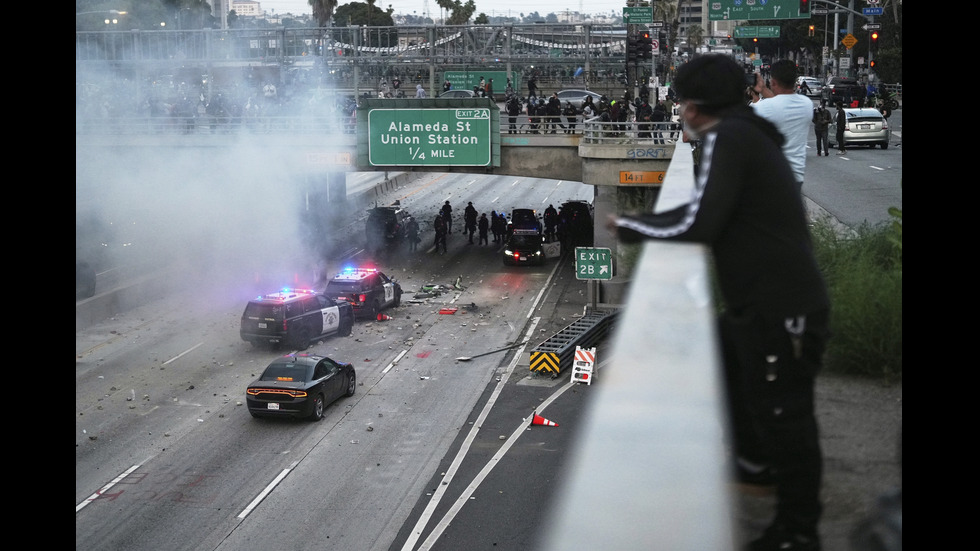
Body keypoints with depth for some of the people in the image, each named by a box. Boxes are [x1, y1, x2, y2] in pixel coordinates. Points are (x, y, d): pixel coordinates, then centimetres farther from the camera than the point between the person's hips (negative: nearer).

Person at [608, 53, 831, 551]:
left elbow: (697, 225, -20)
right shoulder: (747, 135, 14)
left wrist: (631, 226, -7)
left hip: (782, 310, -11)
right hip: (760, 303, 11)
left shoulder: (726, 139, -15)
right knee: (719, 358, 29)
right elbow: (709, 213, 16)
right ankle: (755, 459, 47)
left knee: (783, 416, -1)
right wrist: (642, 222, 9)